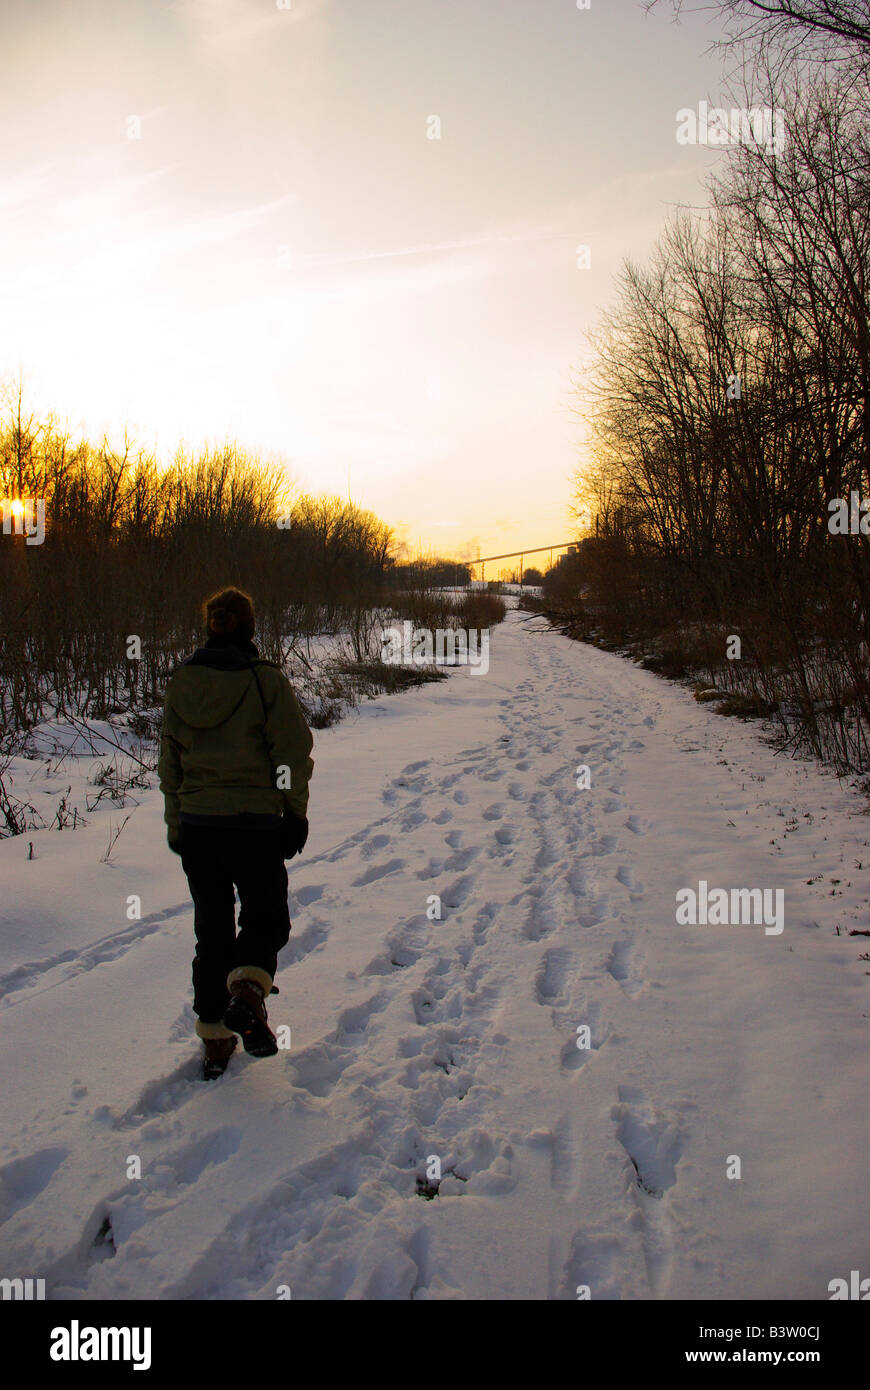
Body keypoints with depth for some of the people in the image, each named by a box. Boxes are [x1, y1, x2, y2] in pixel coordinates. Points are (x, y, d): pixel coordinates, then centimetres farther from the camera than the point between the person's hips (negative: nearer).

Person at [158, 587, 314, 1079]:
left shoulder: (182, 683, 4)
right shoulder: (266, 680, -9)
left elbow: (170, 762, 10)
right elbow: (293, 755, -8)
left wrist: (176, 825, 18)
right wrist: (295, 815, 3)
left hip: (196, 823, 4)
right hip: (255, 823, -4)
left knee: (212, 929, 14)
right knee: (266, 918, 13)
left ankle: (214, 1037, 17)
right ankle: (247, 991, -13)